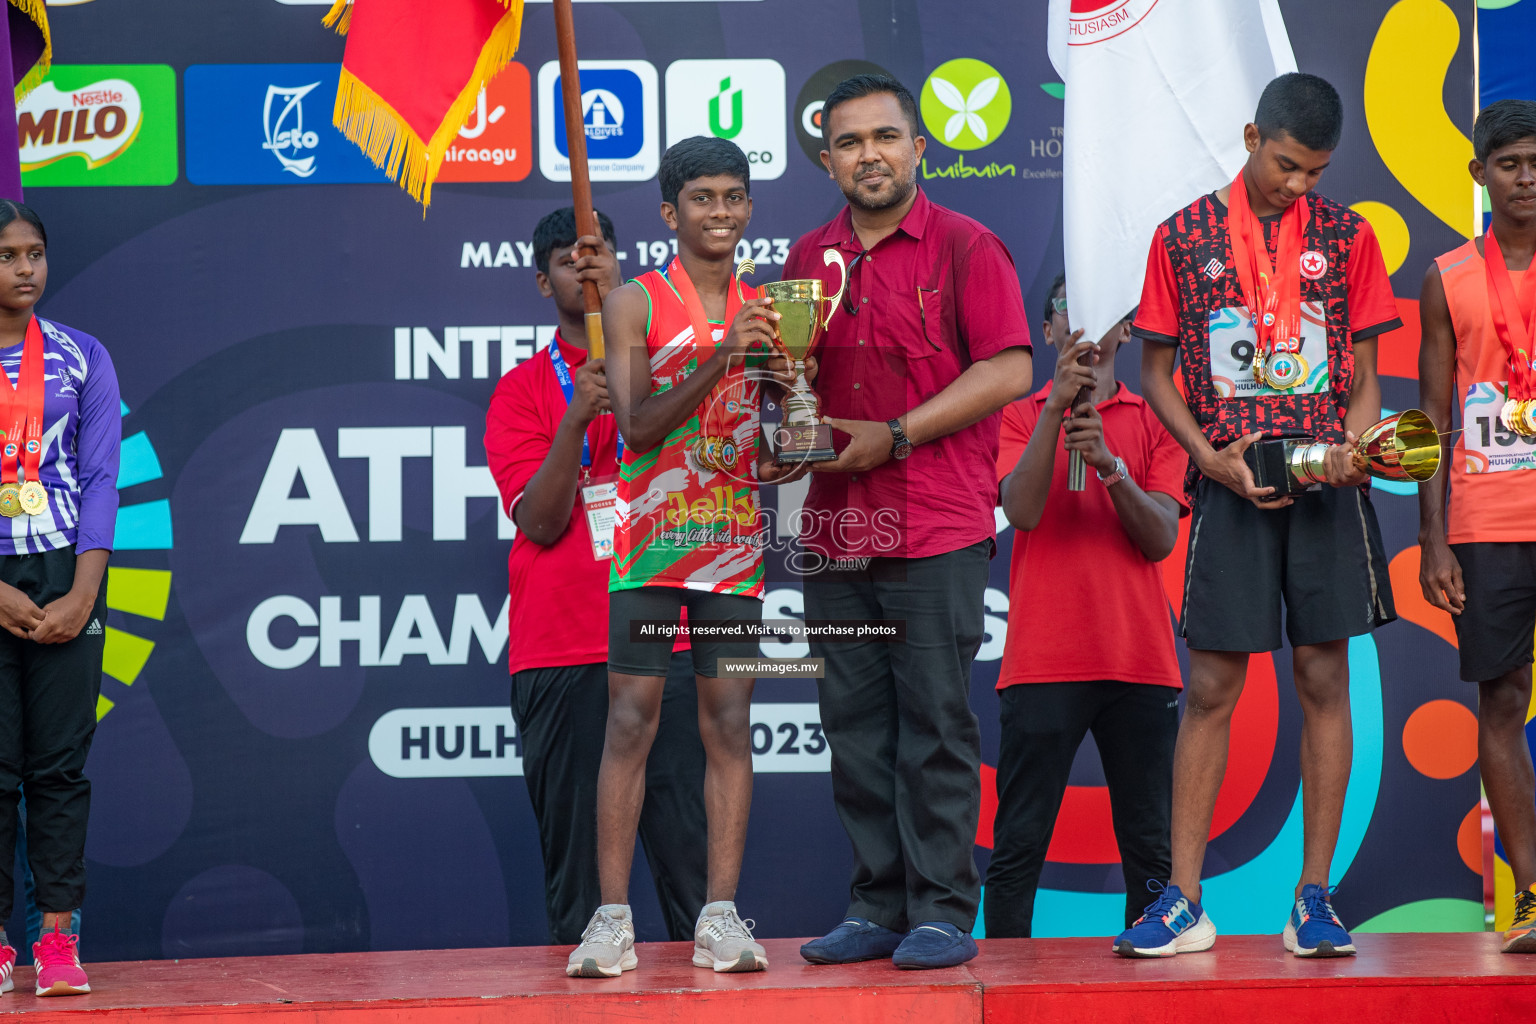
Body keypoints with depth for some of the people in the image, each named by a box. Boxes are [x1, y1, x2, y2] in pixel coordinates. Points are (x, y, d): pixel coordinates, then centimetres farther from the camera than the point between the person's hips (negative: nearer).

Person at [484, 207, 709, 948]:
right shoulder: (523, 390, 12)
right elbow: (540, 520, 0)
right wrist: (576, 418, -14)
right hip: (560, 654, 1)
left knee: (686, 833, -6)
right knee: (571, 839, -1)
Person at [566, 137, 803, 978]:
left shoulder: (765, 312, 12)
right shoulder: (635, 303, 1)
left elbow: (777, 455, 16)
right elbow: (638, 425, -10)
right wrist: (720, 358, -19)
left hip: (734, 543, 4)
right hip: (649, 540, -3)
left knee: (729, 720, 0)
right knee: (630, 719, -6)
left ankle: (721, 916, 1)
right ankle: (612, 917, -4)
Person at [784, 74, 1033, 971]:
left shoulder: (965, 247, 0)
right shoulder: (809, 258, 14)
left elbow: (1009, 370, -8)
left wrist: (894, 436, -12)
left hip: (938, 527, -5)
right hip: (835, 527, 5)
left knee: (936, 723, -4)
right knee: (856, 726, 6)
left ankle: (944, 911, -1)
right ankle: (878, 906, 12)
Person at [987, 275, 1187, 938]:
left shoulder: (1154, 421, 12)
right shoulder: (1021, 417, 10)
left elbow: (1162, 537, 1)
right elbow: (1022, 509, -8)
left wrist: (1110, 463, -14)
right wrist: (1057, 406, -15)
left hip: (1138, 658, 2)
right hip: (1042, 661, -1)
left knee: (1151, 847, 2)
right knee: (1019, 845, -4)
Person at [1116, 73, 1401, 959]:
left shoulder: (1346, 237, 7)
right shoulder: (1186, 237, 4)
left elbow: (1365, 376, 10)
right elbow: (1157, 373, 7)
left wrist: (1352, 448, -9)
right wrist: (1214, 458, -7)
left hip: (1327, 484, 1)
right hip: (1231, 487, -1)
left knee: (1324, 678, 0)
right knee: (1212, 688, -2)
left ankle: (1314, 898, 6)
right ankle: (1184, 903, 1)